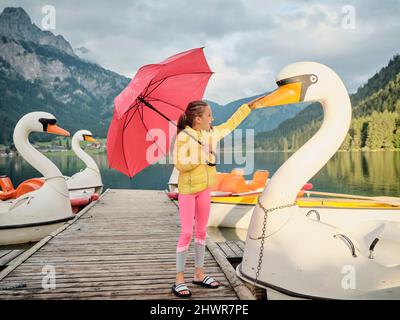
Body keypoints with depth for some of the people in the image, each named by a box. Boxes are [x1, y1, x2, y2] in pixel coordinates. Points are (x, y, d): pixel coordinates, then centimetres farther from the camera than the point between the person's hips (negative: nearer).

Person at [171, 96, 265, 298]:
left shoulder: (211, 133, 5)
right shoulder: (183, 137, -15)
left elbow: (230, 124, 18)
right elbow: (179, 164, -22)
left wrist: (249, 107, 22)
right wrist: (201, 156, -23)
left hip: (204, 189, 7)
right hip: (187, 190, -7)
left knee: (201, 231, 12)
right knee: (187, 233, -4)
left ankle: (199, 274, 25)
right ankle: (179, 279, 7)